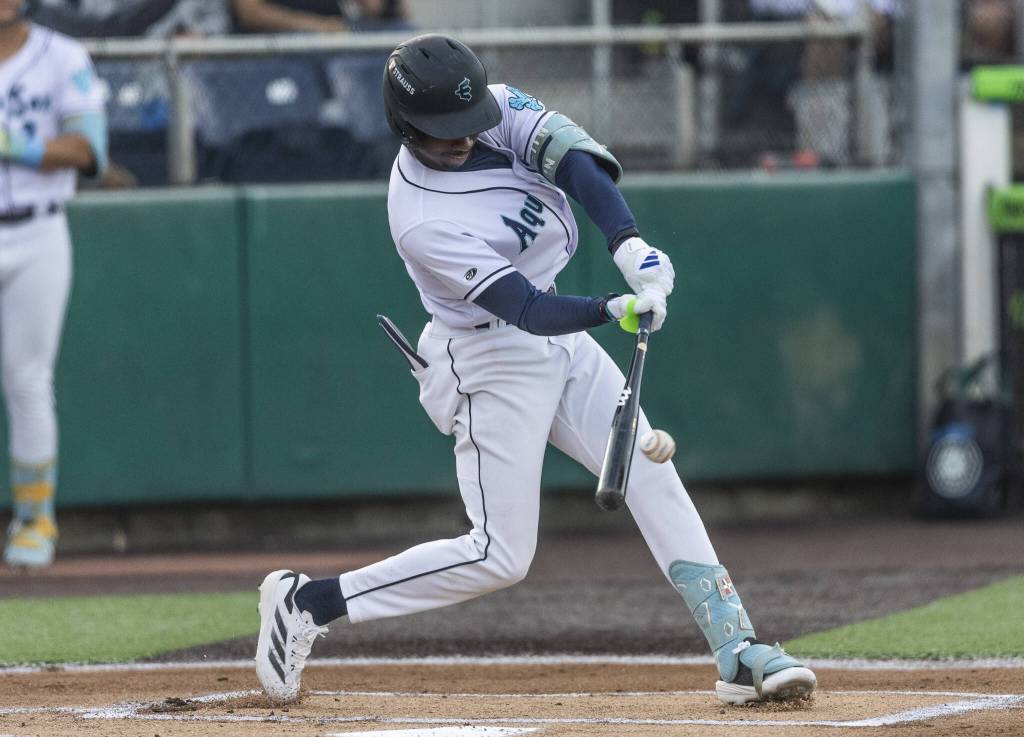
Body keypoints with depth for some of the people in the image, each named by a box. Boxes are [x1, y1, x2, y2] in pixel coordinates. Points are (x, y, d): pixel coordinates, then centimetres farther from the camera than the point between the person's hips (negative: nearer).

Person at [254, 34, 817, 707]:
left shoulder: (498, 110, -10)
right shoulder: (421, 223, -28)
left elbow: (577, 163, -24)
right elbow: (525, 309, -32)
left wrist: (628, 242, -40)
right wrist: (614, 310, -47)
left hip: (562, 341, 7)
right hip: (493, 363, -7)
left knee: (652, 477, -3)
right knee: (500, 557, -6)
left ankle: (739, 651, -4)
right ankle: (309, 602, 4)